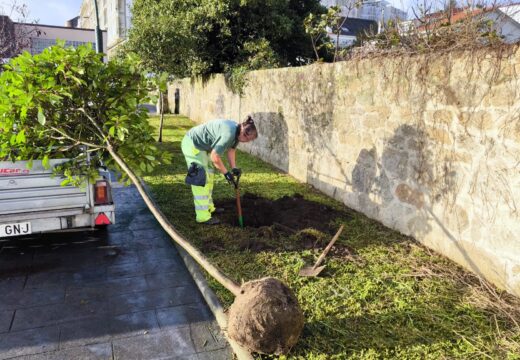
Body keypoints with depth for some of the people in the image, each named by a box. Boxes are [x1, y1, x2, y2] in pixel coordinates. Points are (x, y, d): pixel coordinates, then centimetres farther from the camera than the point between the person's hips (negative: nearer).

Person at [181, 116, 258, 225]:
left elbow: (231, 149, 11)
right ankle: (203, 216, -6)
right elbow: (215, 157, -27)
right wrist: (226, 173, -16)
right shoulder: (228, 134, -31)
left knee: (209, 176, 16)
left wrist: (234, 168, 1)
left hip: (201, 145, 11)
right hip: (192, 145, -11)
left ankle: (209, 207, 29)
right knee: (201, 179, -10)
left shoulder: (237, 131, -2)